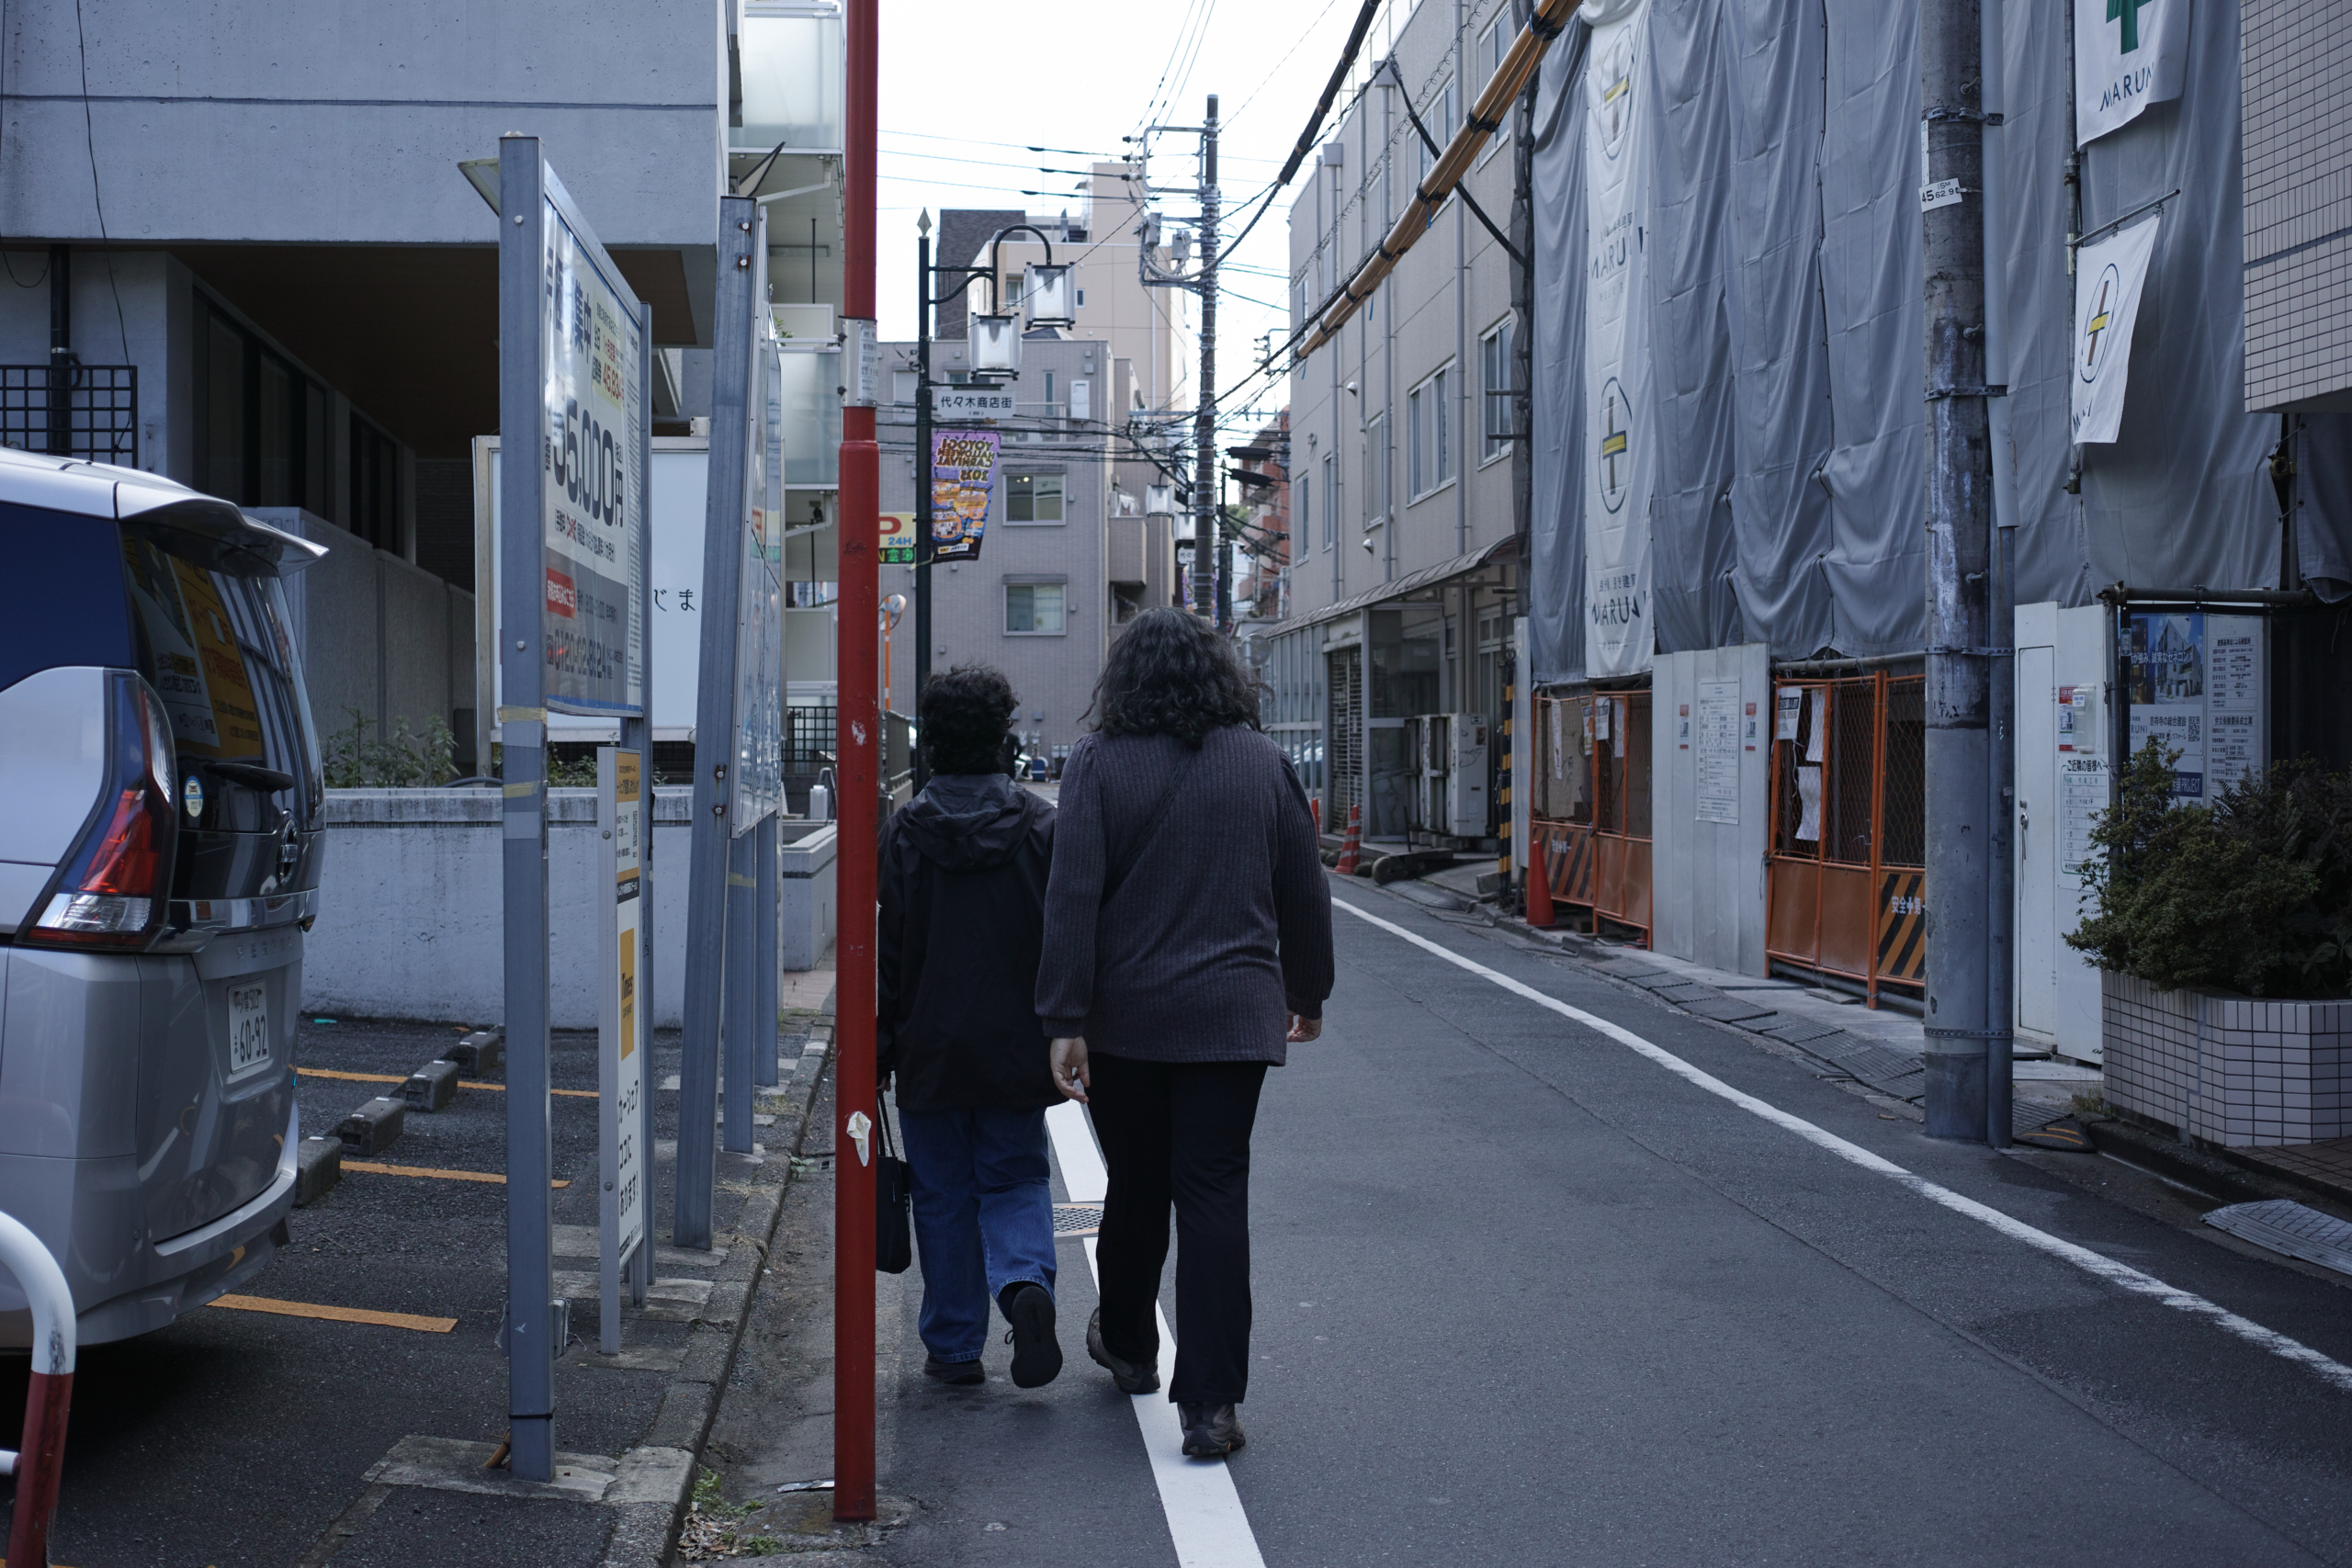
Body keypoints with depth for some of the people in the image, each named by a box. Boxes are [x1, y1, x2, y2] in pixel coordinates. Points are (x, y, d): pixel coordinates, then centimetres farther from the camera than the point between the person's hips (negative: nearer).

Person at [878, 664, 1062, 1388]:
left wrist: (880, 1043, 4)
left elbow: (887, 947, -4)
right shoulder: (1041, 826, -4)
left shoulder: (906, 832, -6)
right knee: (1016, 1180, 13)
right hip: (1016, 1046, 1)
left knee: (942, 1197, 10)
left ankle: (955, 1346, 14)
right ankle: (1026, 1282, -14)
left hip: (930, 1047, -1)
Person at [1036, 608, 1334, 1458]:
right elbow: (1304, 890, 8)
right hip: (1233, 1014, 1)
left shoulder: (1098, 763, -5)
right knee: (1215, 1195, 0)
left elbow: (1072, 899, -10)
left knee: (1135, 1186, 16)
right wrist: (1308, 992, 21)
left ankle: (1127, 1344, 38)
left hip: (1127, 1017, 0)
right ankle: (1210, 1404, -3)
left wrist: (1065, 1022, -9)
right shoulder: (1264, 762, 3)